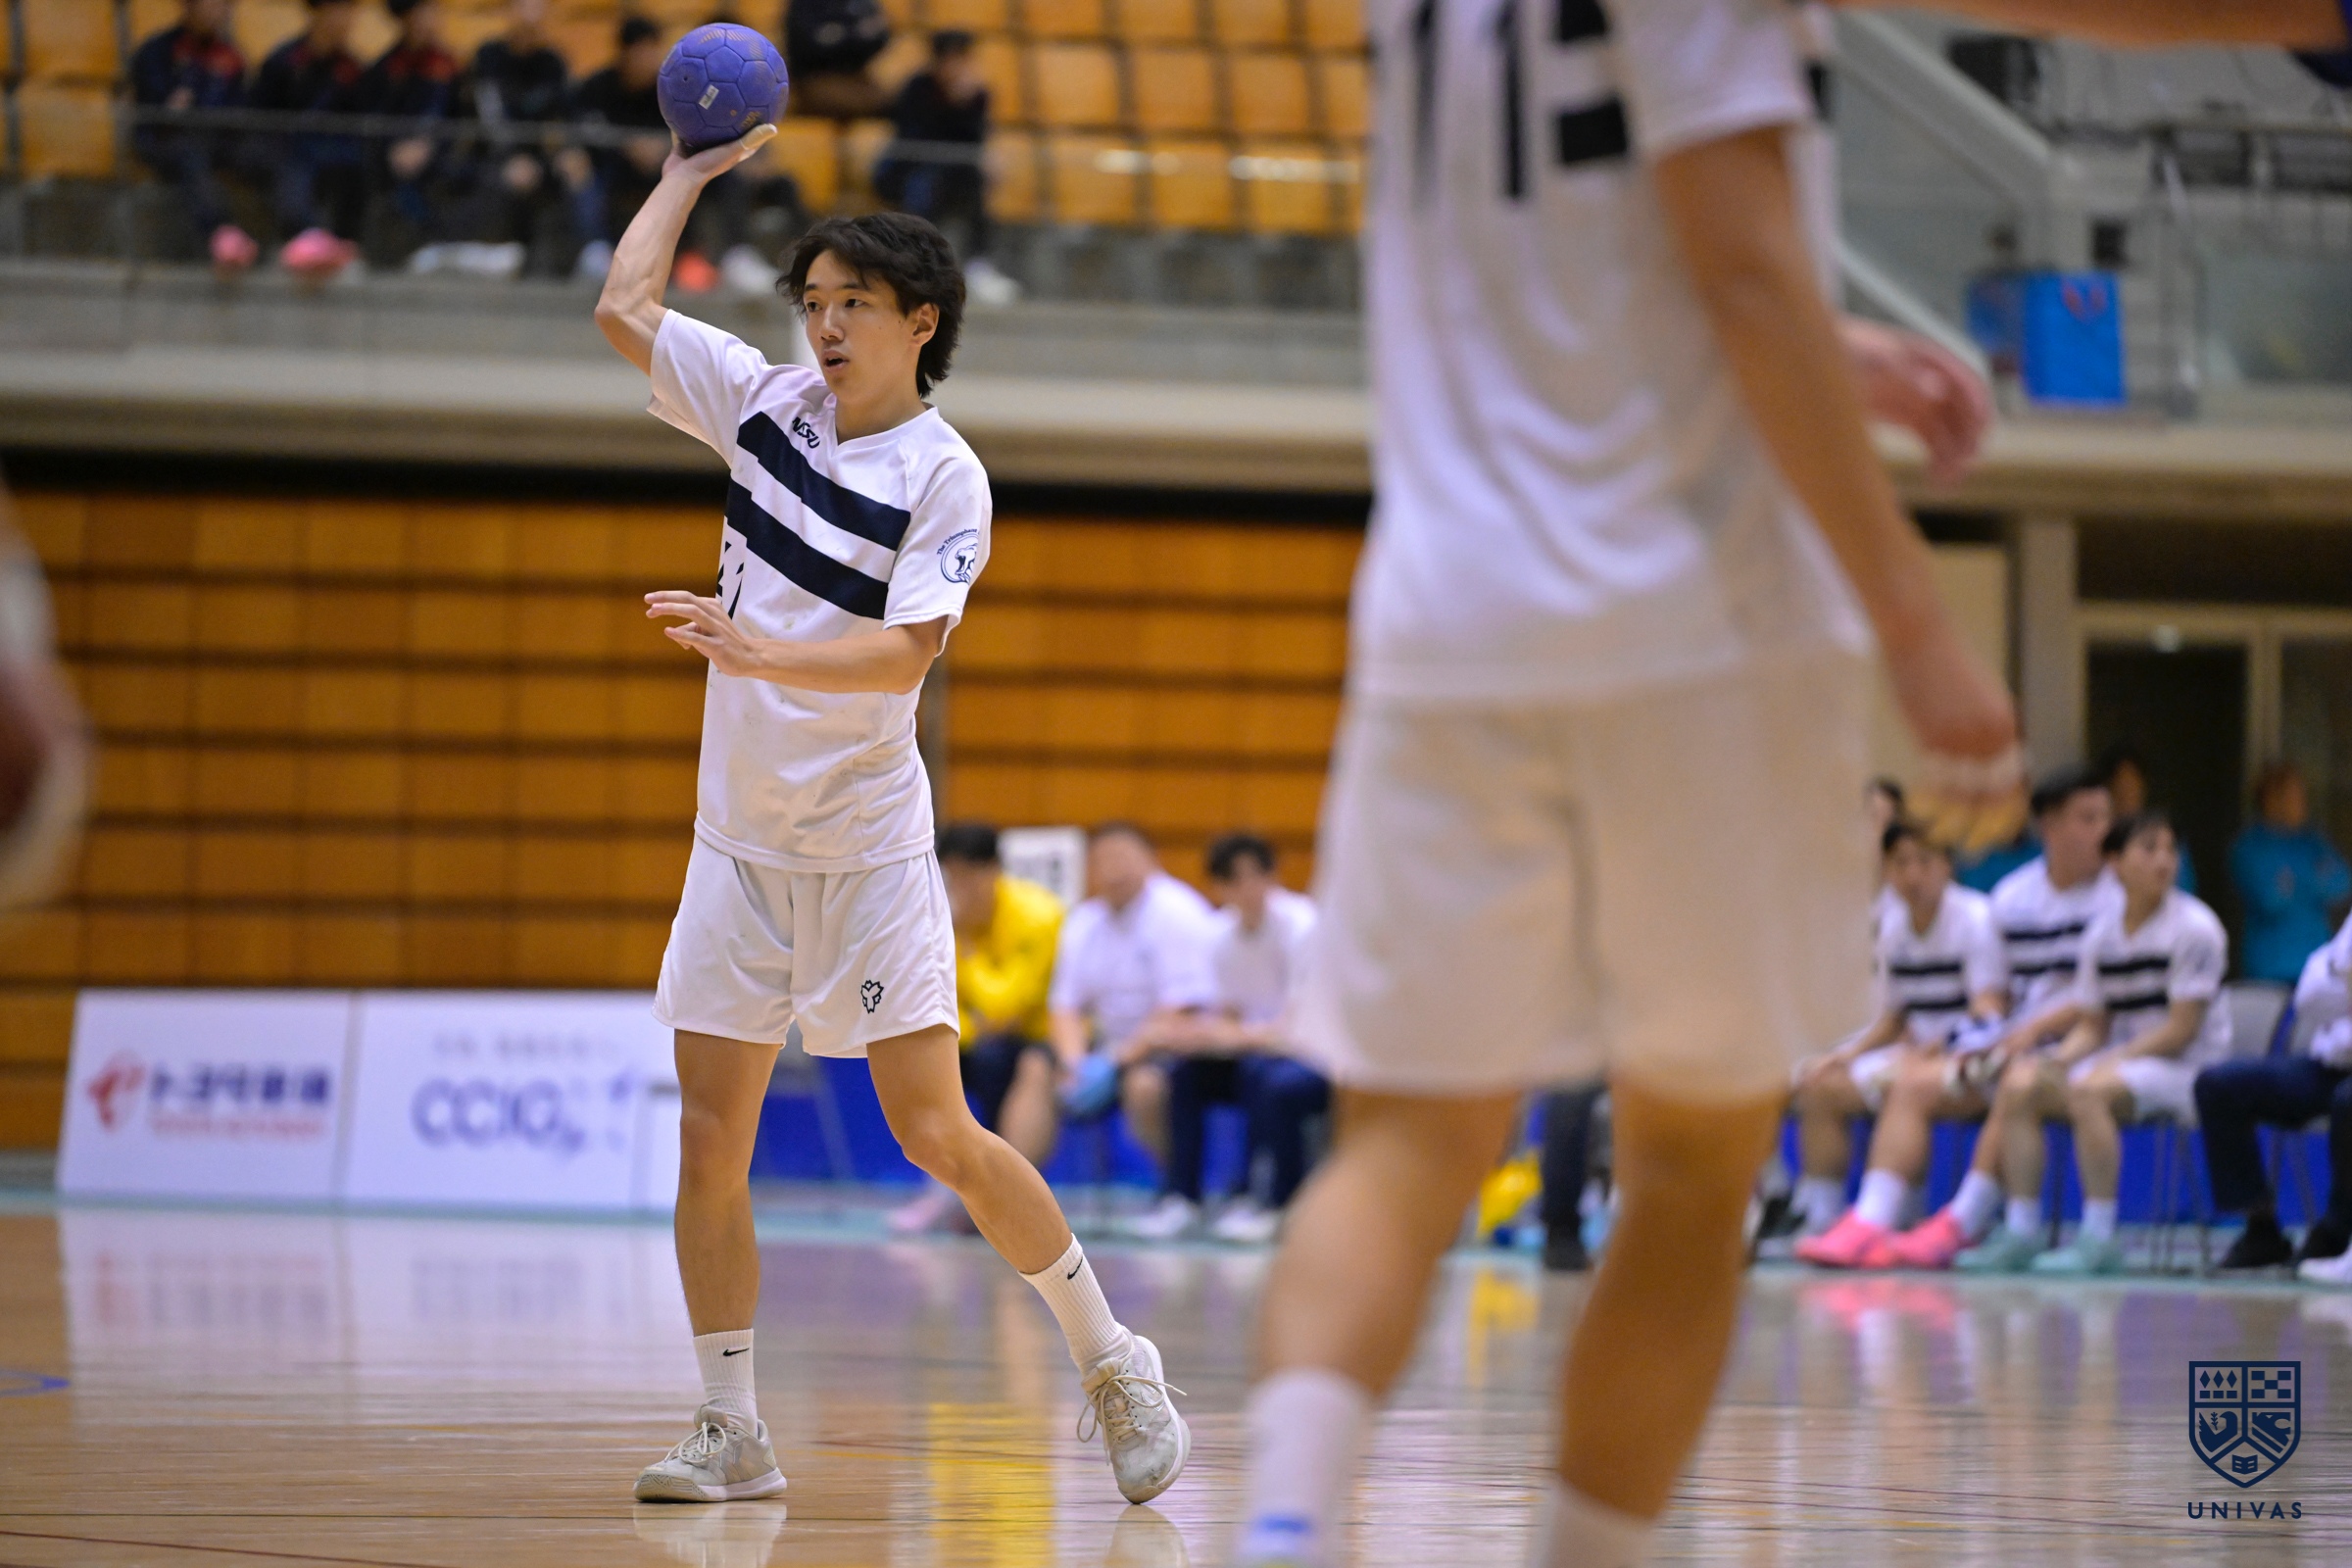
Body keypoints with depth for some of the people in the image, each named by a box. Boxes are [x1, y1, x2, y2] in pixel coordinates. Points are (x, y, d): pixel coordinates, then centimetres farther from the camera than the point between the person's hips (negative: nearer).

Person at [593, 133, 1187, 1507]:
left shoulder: (945, 477, -10)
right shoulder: (767, 401, 6)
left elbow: (904, 653, -21)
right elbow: (624, 310, 14)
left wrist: (761, 654, -33)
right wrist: (689, 174, 17)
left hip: (865, 841, -5)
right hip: (739, 837, 5)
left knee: (934, 1131, -9)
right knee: (710, 1140, -1)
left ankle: (1115, 1365, 6)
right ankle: (734, 1434, 5)